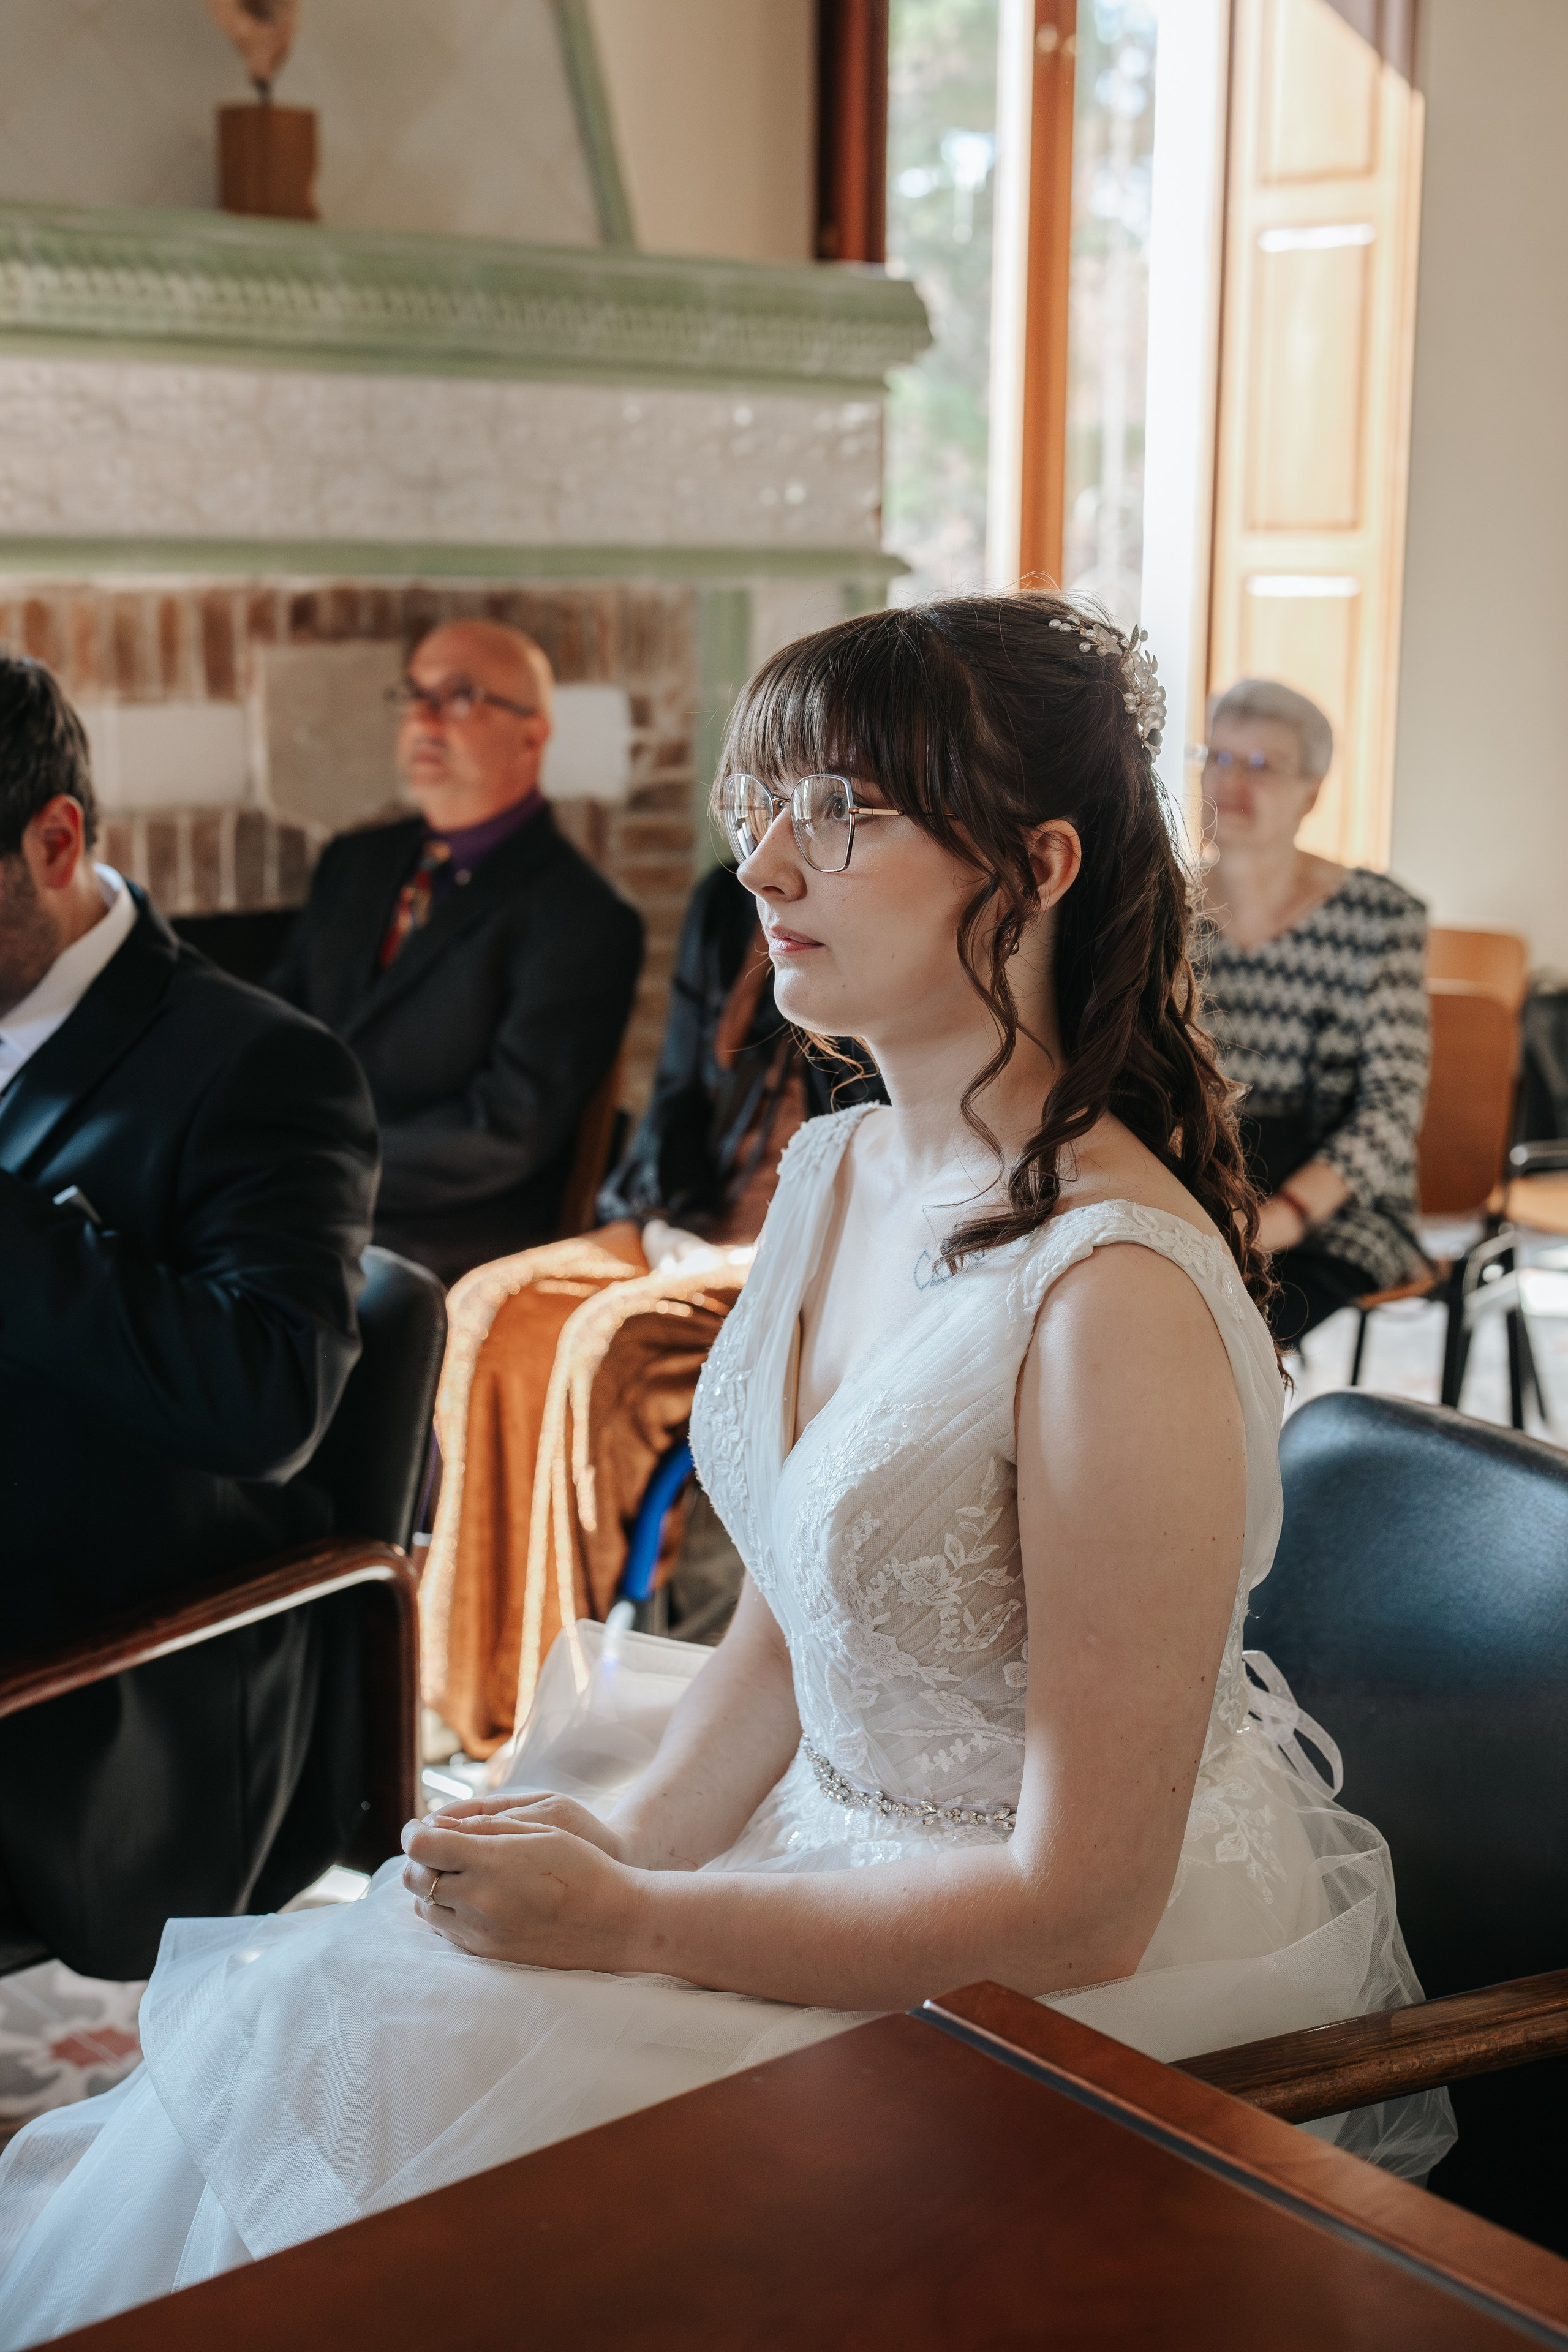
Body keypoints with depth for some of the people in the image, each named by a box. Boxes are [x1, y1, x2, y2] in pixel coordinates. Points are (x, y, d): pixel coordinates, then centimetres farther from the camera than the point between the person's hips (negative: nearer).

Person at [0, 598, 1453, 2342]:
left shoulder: (1117, 1297, -28)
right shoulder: (836, 1171, 1)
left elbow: (1080, 1906, -24)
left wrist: (625, 1923, -18)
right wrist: (634, 1831, -6)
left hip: (1087, 1996, -7)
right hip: (840, 1828, 8)